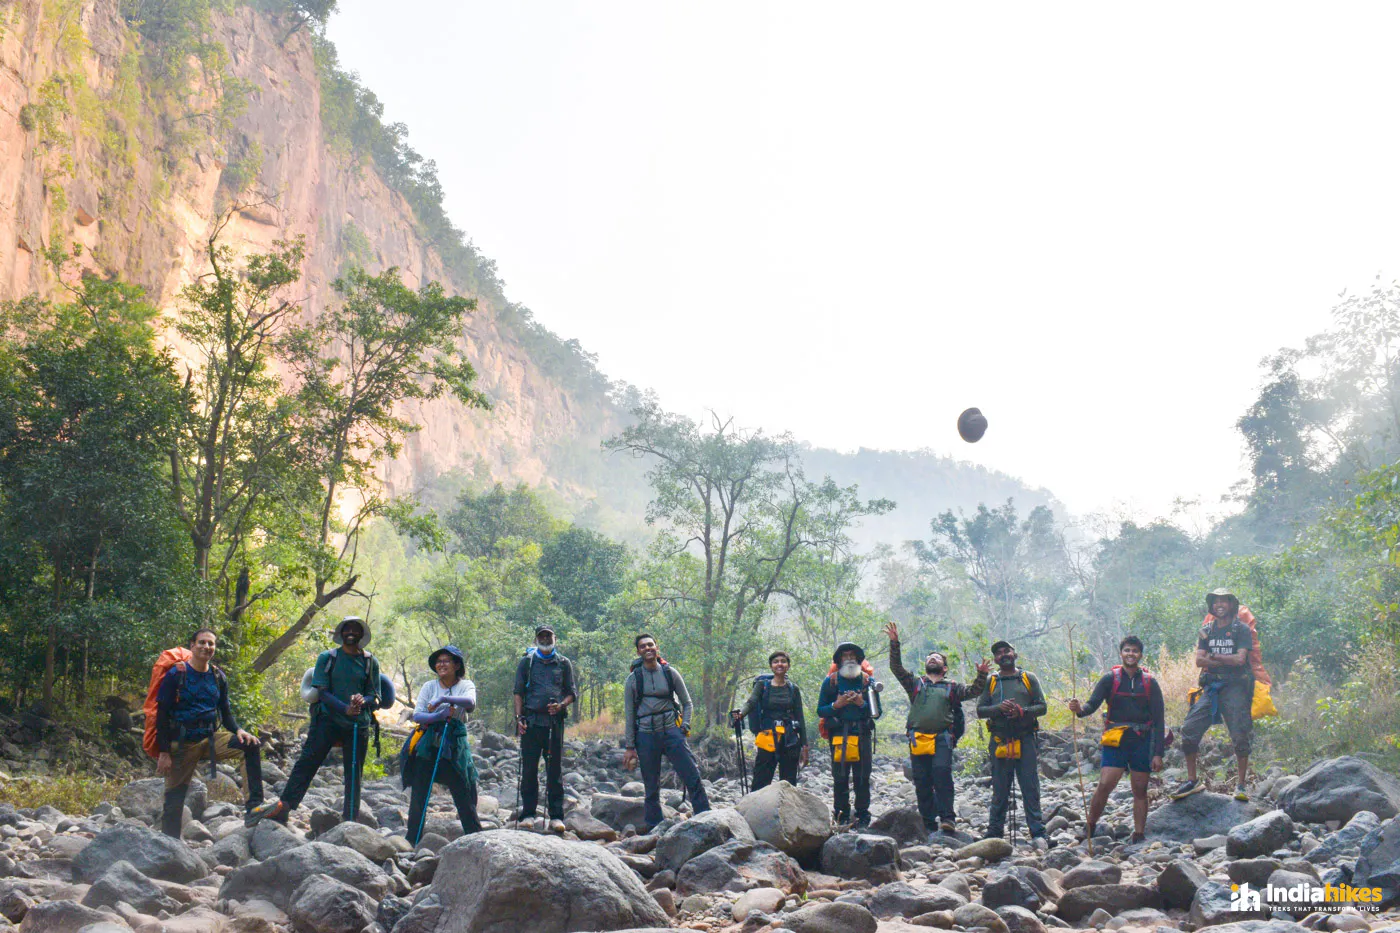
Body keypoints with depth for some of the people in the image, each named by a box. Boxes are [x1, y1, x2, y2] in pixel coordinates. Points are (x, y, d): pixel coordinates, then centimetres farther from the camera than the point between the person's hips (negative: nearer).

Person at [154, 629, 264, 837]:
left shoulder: (218, 677, 7)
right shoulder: (176, 675, -6)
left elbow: (226, 712, 15)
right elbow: (162, 715, -7)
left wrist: (238, 730, -7)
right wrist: (164, 753, -13)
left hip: (211, 740, 4)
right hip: (182, 744, -4)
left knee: (250, 746, -17)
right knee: (174, 800, -2)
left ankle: (255, 804, -19)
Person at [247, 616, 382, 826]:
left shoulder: (370, 662, 9)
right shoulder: (327, 658, 6)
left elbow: (375, 697, 9)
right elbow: (321, 691, -2)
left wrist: (363, 701, -16)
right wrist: (345, 708, -17)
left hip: (359, 724, 1)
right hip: (329, 720, -1)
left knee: (354, 773, 3)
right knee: (307, 761, -10)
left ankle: (349, 819, 8)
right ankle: (284, 806, -10)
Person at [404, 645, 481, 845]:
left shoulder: (465, 686, 4)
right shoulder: (429, 687, 8)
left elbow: (470, 702, -19)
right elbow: (417, 716, -2)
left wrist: (443, 698, -27)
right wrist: (439, 716, -19)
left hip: (455, 746, -2)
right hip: (428, 745, 2)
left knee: (464, 794, -2)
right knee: (419, 794, 1)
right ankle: (412, 842, 9)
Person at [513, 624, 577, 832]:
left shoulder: (564, 663, 13)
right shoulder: (527, 662, 11)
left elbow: (572, 692, 13)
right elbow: (518, 692, 9)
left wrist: (561, 705, -8)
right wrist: (519, 717, -3)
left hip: (554, 721, 0)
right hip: (531, 721, 0)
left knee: (555, 770, 0)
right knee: (529, 769, 0)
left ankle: (556, 816, 2)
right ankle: (528, 813, 7)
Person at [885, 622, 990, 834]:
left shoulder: (951, 687, 21)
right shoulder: (915, 684, 22)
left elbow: (973, 691, 11)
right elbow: (896, 667, 13)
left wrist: (982, 675, -6)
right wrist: (894, 643, 3)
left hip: (941, 739, -2)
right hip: (917, 738, 2)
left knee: (942, 775, -19)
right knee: (922, 782, -1)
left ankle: (947, 818, -20)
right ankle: (929, 823, 4)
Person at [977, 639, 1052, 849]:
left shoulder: (1029, 679, 11)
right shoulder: (990, 682, 14)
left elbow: (1042, 706, 6)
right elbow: (980, 710, 8)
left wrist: (1022, 711, -12)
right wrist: (999, 708, -11)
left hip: (1025, 740, -1)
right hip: (1000, 742, 1)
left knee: (1031, 788, -6)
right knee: (999, 790, 4)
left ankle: (1038, 834, -4)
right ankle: (994, 833, 10)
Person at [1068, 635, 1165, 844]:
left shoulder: (1150, 683, 6)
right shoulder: (1110, 679, 3)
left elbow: (1159, 720, 5)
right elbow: (1092, 704, -7)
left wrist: (1158, 753, -1)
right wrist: (1080, 709, -31)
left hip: (1142, 742, 2)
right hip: (1115, 741, -2)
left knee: (1140, 790, 5)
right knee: (1105, 785, -12)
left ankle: (1139, 835, 12)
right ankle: (1089, 830, 0)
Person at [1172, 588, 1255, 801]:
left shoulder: (1242, 630, 0)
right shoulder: (1207, 631, 13)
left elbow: (1240, 659, -13)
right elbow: (1199, 661, 2)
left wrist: (1213, 657, -4)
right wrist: (1227, 661, -9)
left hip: (1235, 687, -4)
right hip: (1211, 686, 4)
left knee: (1240, 736, -7)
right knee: (1189, 730, -5)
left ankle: (1240, 785, 3)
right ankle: (1192, 780, 6)